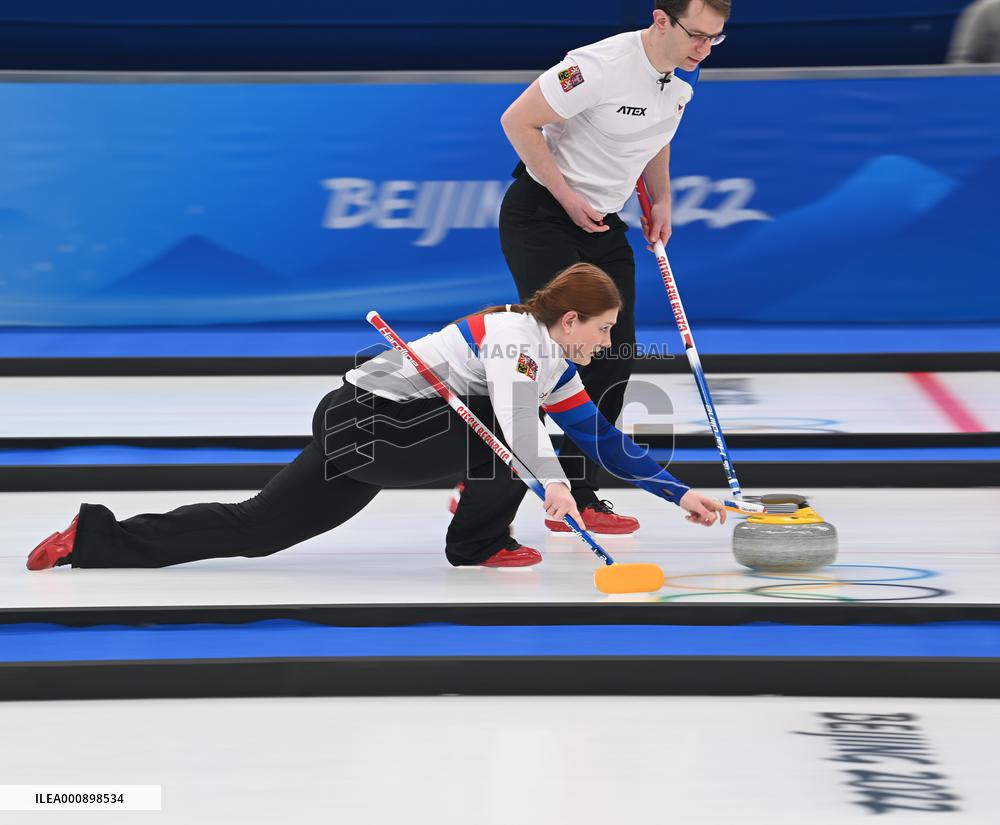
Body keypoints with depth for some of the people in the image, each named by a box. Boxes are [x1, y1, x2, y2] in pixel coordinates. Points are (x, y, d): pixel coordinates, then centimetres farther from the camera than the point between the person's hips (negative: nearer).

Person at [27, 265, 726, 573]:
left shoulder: (557, 368, 16)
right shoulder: (521, 335, -13)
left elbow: (604, 440, 20)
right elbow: (515, 412, -33)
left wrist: (678, 493, 18)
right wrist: (552, 480, -42)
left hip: (356, 434, 9)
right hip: (367, 423, -9)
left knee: (255, 529, 7)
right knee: (507, 434, -15)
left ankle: (98, 540, 6)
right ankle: (480, 544, 3)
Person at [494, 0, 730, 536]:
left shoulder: (685, 75, 1)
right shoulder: (600, 66, -26)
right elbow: (518, 121, -21)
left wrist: (660, 200, 8)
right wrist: (568, 197, -18)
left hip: (604, 222, 8)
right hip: (541, 215, -8)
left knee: (615, 357, 2)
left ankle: (578, 497, 10)